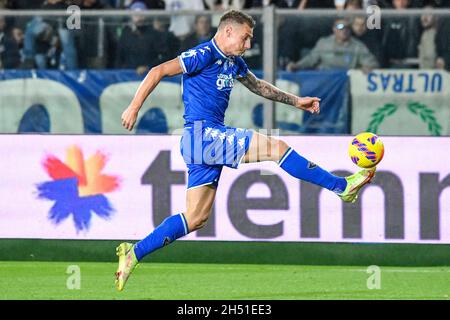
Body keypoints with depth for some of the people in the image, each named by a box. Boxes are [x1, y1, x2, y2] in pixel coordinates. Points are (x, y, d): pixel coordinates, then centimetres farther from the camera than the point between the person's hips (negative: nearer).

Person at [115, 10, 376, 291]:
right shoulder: (204, 55, -10)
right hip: (201, 134, -10)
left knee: (196, 218, 6)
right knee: (276, 148, -13)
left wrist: (296, 101, 31)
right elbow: (159, 72, -13)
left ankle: (134, 253, 8)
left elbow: (258, 85, 34)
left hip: (212, 139, 10)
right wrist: (134, 108, -19)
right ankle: (342, 186, -8)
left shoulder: (234, 62, 18)